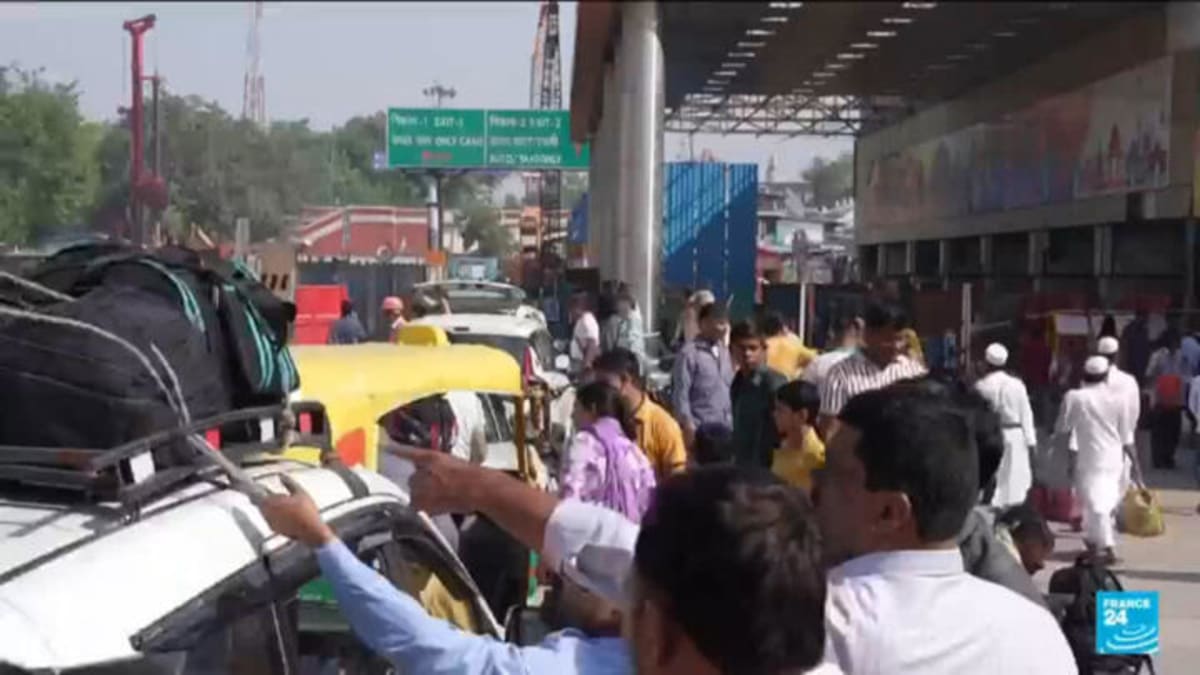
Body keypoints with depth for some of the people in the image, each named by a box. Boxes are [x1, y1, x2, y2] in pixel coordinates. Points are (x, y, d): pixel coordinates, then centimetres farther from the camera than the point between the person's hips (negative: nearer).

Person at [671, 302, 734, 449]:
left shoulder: (724, 352, 14)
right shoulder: (689, 353, -8)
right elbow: (680, 394, -10)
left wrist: (732, 422, 12)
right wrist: (688, 426, -14)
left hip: (725, 428, 7)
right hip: (701, 430, -7)